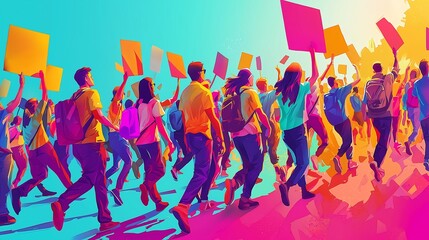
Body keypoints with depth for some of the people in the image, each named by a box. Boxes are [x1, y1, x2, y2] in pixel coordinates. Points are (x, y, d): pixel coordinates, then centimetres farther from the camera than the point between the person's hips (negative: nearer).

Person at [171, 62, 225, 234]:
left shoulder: (185, 92, 7)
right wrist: (221, 139, -9)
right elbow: (213, 118, -15)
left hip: (190, 135, 7)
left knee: (202, 167, 25)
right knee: (201, 173, -8)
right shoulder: (204, 92, -13)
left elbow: (184, 118, 14)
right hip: (203, 135, -7)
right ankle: (182, 206, -22)